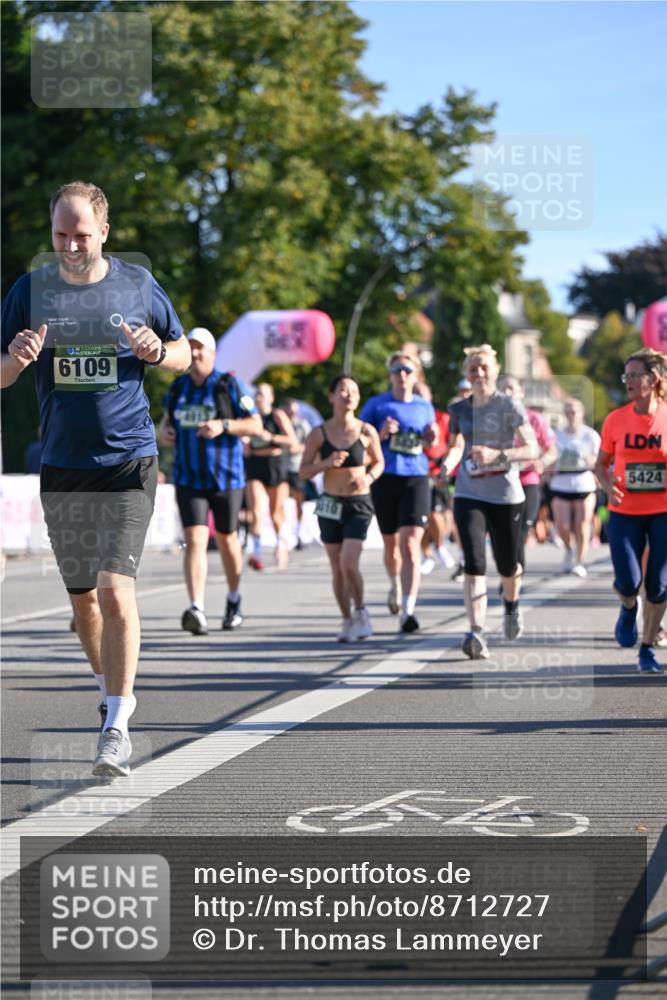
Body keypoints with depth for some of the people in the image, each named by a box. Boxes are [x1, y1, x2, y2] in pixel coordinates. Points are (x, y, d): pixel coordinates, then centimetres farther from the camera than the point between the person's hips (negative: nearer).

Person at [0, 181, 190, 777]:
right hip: (62, 467, 3)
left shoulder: (138, 286, 1)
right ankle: (113, 691, 36)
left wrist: (158, 352, -11)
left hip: (129, 464, -3)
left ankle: (117, 725, -10)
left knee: (115, 588, -15)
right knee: (82, 595, 12)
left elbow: (183, 355, 12)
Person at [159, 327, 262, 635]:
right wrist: (164, 431, 1)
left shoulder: (229, 385, -6)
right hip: (188, 479, 2)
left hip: (226, 479, -2)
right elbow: (167, 417, 25)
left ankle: (234, 600, 36)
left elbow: (256, 425, -6)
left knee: (226, 540, 12)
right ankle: (197, 611, -24)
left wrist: (223, 425, -21)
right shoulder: (177, 388, 7)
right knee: (194, 540, -13)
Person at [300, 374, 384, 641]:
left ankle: (360, 612, 4)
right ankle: (347, 620, 20)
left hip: (359, 504, -2)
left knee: (349, 563, -15)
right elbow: (304, 471, 0)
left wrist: (369, 477, -10)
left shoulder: (366, 432, -4)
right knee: (337, 568, 7)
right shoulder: (319, 434, -3)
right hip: (330, 504, 2)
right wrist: (326, 463, -18)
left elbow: (379, 462, 10)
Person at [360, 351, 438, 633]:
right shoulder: (377, 405, 3)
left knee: (410, 544, -14)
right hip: (385, 479, 0)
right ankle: (395, 586, 46)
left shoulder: (425, 406, 11)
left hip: (416, 478, 0)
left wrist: (431, 438, 0)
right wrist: (381, 434, -14)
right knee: (391, 543, 14)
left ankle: (408, 611, -20)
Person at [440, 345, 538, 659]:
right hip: (469, 496, 2)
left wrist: (496, 454, -26)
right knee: (474, 563, -17)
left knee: (507, 565, 12)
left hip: (506, 497, -2)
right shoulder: (459, 409, 7)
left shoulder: (509, 406, -6)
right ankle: (476, 633, -24)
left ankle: (511, 606, 46)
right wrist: (448, 464, 0)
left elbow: (531, 450, -11)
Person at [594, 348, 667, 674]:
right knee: (628, 583, -11)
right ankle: (628, 609, 26)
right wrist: (608, 485, -11)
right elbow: (601, 463, 10)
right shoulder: (616, 420, -2)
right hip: (625, 513, 1)